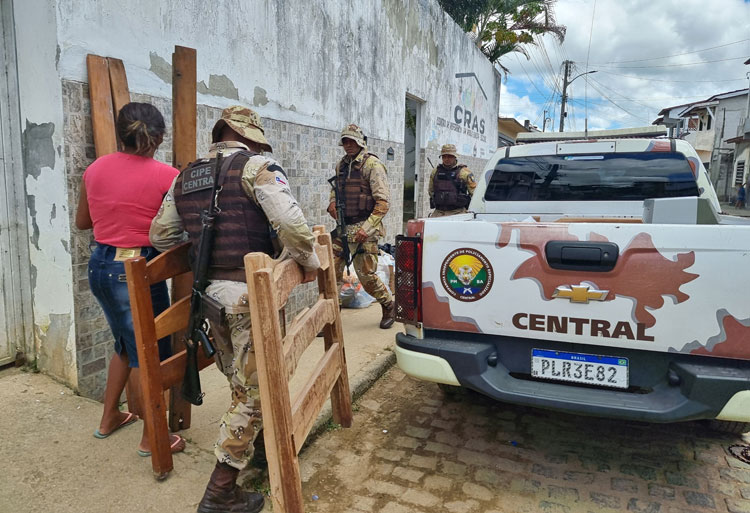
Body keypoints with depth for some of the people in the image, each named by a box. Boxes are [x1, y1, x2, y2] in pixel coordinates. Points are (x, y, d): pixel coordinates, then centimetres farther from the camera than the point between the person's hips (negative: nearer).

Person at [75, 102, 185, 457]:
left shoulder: (95, 169, 3)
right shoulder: (167, 177, -14)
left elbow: (82, 222, 14)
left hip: (100, 265, 7)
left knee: (126, 343, 26)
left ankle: (109, 418, 40)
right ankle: (151, 438, 22)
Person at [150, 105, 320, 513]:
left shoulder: (184, 177, 14)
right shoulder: (255, 166, -8)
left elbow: (160, 235, 16)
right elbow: (289, 222, -22)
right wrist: (309, 261, -8)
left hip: (207, 294, 7)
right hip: (248, 295, -7)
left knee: (239, 382, 24)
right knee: (252, 390, 3)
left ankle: (252, 443, 43)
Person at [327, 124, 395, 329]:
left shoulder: (372, 164, -9)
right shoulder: (341, 165, 13)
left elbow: (383, 202, -15)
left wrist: (367, 228, -22)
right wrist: (332, 202, 8)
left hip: (364, 228, -6)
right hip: (344, 227, 6)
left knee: (366, 275, -3)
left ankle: (389, 307, 22)